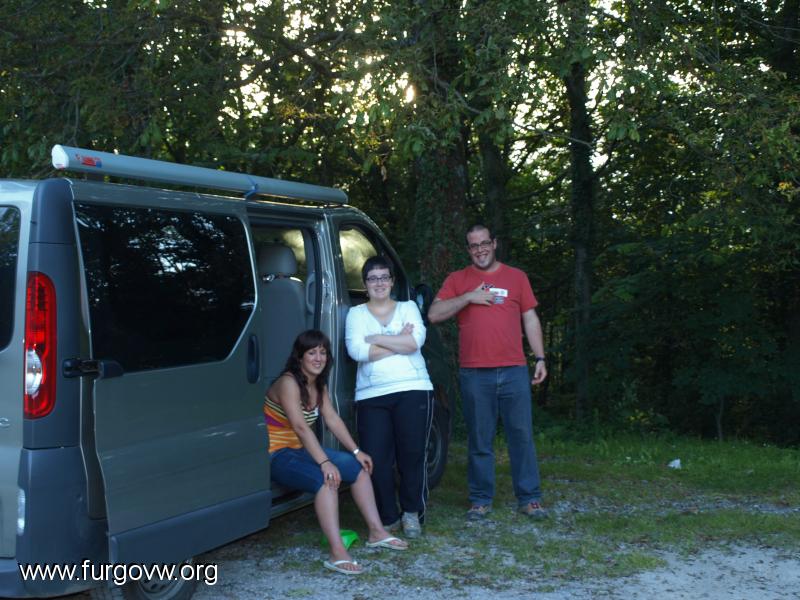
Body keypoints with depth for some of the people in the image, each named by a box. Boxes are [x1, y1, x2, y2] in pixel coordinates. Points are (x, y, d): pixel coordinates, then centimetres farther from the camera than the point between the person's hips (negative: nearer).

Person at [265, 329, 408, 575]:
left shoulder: (319, 384, 6)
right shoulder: (288, 383, -21)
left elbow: (332, 419, 4)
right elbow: (300, 427, -31)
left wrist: (356, 451, -5)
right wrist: (324, 462, -37)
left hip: (302, 449, 9)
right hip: (277, 456, -9)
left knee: (358, 467, 2)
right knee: (325, 479, -32)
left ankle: (377, 532, 8)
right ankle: (337, 554, -38)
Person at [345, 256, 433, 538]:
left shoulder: (408, 308, 12)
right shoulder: (356, 313, 10)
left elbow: (416, 340, -8)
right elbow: (356, 351, -8)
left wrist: (376, 339, -8)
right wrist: (398, 343, -5)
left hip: (412, 391, 0)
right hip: (371, 396, 0)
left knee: (412, 454, -2)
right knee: (377, 459, -5)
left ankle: (412, 512, 17)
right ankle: (388, 518, 10)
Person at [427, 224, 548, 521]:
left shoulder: (516, 277, 13)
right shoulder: (458, 280, 10)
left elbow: (531, 320, 14)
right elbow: (434, 314, 0)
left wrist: (540, 358, 7)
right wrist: (467, 297, -10)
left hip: (514, 371, 1)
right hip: (474, 374, 0)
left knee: (522, 435, 2)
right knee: (479, 440, 4)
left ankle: (529, 497, 9)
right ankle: (481, 499, 12)